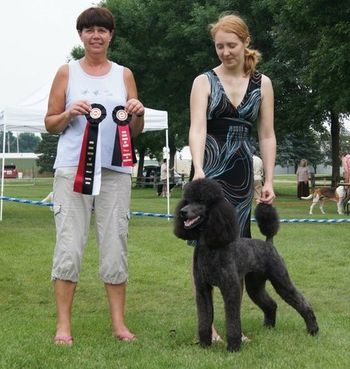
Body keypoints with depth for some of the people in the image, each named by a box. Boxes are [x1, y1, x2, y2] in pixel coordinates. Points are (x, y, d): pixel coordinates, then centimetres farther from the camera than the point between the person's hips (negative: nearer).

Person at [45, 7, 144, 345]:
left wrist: (138, 114, -6)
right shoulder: (67, 72, 8)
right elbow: (50, 124, 9)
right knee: (69, 245, -5)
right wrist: (69, 114, -10)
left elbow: (135, 131, 15)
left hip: (115, 171, 2)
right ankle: (63, 324, 3)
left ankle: (118, 323, 9)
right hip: (73, 168, -1)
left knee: (115, 244, 1)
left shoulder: (124, 75, 13)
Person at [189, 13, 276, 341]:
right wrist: (198, 170, -30)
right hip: (210, 170, -3)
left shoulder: (262, 84, 6)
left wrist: (269, 180, 1)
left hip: (242, 172, 3)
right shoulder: (204, 81, -3)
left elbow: (267, 136, 7)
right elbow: (197, 128, -15)